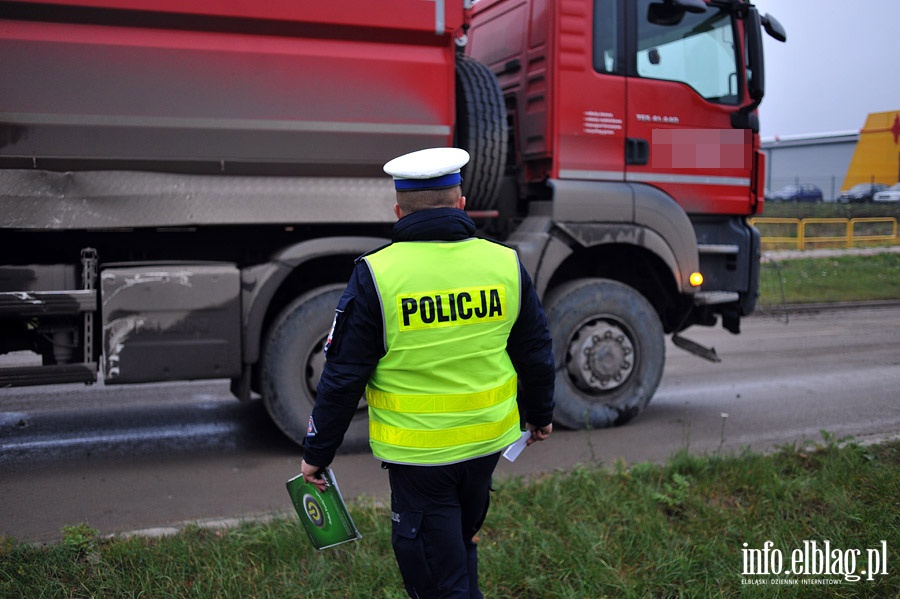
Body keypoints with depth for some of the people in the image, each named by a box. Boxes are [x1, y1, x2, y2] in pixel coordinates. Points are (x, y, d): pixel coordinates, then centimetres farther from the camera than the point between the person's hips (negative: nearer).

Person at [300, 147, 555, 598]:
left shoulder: (376, 276, -16)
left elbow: (343, 376, -11)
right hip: (488, 441, 4)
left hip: (417, 452, -4)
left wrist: (317, 453, 1)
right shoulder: (505, 264, -5)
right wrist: (539, 415, 23)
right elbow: (536, 353, 6)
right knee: (460, 541, 29)